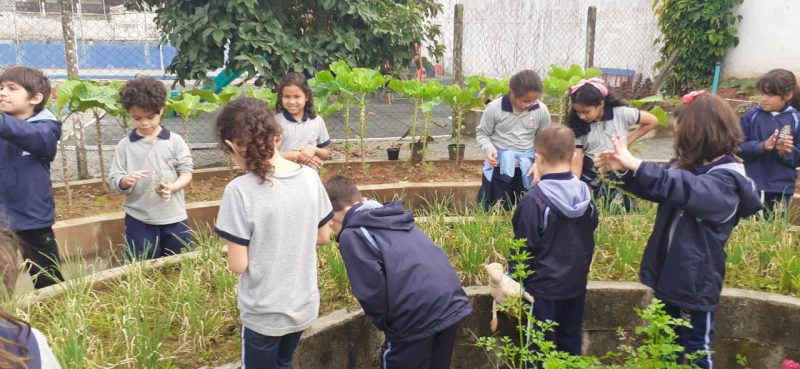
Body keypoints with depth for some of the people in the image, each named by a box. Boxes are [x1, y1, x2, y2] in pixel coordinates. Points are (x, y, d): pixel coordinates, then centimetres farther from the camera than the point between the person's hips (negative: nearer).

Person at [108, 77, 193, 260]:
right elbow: (114, 182, 0)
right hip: (139, 220, 0)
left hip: (173, 218, 0)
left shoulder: (175, 141, -2)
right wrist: (125, 180, -23)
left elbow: (186, 173, -3)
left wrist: (172, 187, -22)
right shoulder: (125, 145, 0)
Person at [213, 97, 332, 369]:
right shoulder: (310, 177, -8)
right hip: (304, 305, 5)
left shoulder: (240, 191, -23)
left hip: (264, 313, -4)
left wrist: (255, 242, 1)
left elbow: (238, 265, -18)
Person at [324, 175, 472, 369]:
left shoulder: (351, 234, -2)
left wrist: (384, 324, 7)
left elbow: (372, 292, -11)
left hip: (417, 317, -8)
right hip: (453, 304, 8)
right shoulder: (397, 217, 20)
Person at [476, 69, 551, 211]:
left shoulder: (541, 110, -5)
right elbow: (482, 133, 1)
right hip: (499, 167, -2)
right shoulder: (494, 108, -12)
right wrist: (488, 148, -19)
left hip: (527, 168, 2)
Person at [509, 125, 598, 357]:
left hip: (543, 287, -6)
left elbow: (523, 248, -16)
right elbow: (589, 238, 11)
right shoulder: (585, 195, -2)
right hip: (576, 285, 6)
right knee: (571, 344, 18)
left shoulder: (535, 200, -21)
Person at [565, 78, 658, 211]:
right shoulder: (578, 126, -8)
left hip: (618, 176, 0)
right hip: (589, 178, 1)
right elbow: (576, 164, -10)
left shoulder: (620, 114, -10)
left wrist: (628, 140, -1)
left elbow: (652, 121, 4)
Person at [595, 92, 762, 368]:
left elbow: (686, 187, -40)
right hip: (669, 274, 7)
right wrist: (625, 170, -3)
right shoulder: (692, 166, 4)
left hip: (695, 281, -7)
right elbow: (658, 188, 16)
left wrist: (636, 165, -46)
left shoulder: (727, 180, -20)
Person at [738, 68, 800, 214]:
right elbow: (739, 146, -6)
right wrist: (763, 146, -21)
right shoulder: (751, 116, -2)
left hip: (781, 187, 0)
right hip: (752, 184, 0)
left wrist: (786, 151, -21)